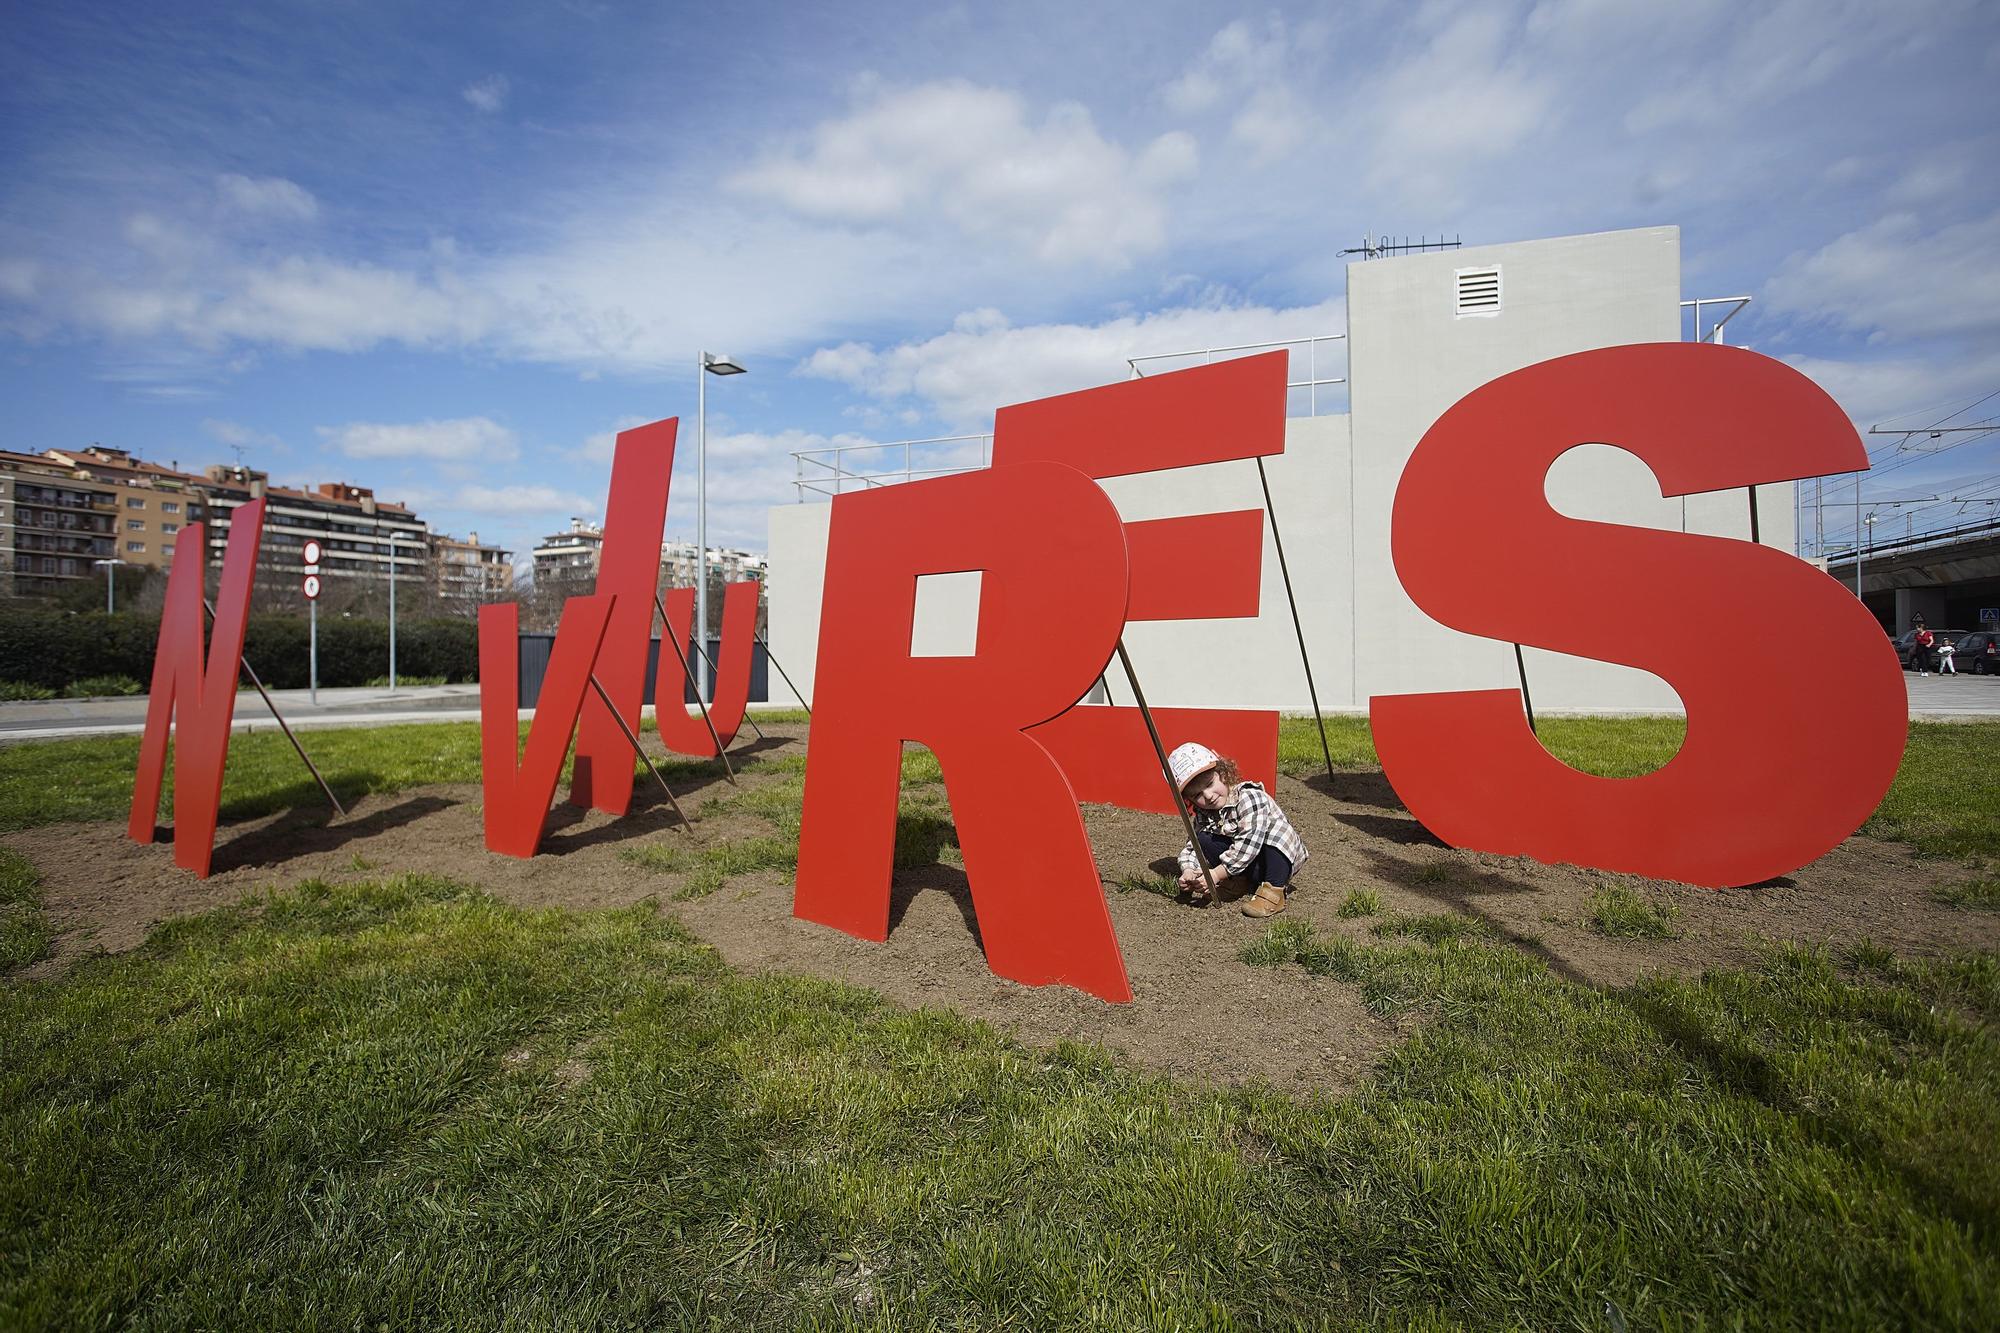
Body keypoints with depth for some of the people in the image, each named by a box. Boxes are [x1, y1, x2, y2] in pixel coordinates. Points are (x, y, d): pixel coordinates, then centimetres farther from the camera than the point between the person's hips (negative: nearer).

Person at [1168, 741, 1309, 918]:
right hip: (1250, 870, 5)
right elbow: (1191, 848, -4)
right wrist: (1188, 871, -26)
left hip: (1283, 857, -5)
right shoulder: (1204, 815, -4)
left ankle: (1274, 891, -23)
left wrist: (1217, 874, -32)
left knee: (1276, 834, -36)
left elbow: (1247, 845, -33)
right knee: (1203, 840, -14)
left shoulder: (1249, 798, -27)